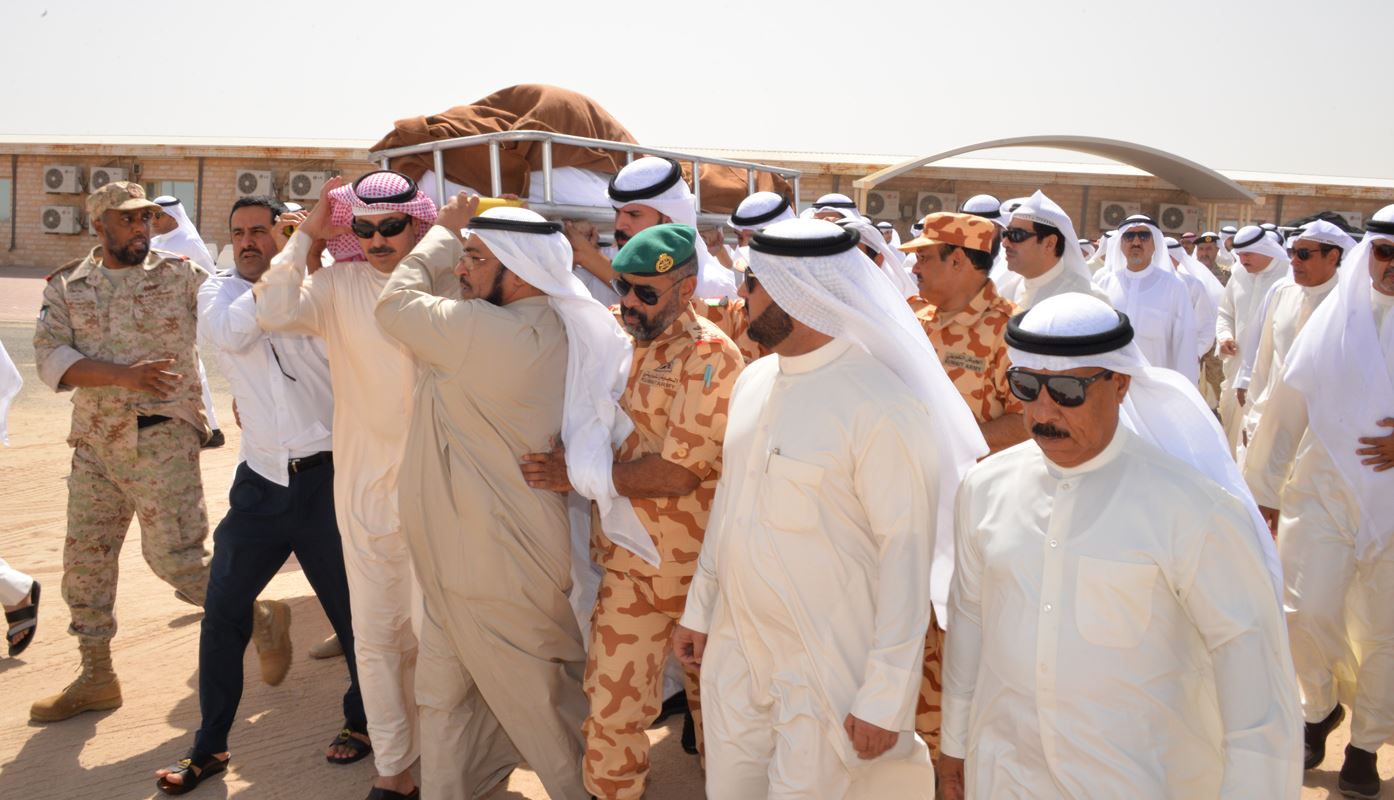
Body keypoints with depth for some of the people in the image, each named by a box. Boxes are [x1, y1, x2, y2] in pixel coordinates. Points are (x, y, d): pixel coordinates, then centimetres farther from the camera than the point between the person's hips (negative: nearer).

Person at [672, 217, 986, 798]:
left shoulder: (882, 405, -20)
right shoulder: (754, 381, 3)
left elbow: (907, 552, -18)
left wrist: (885, 699, -17)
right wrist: (699, 608, 16)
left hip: (827, 666, -6)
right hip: (734, 648, 7)